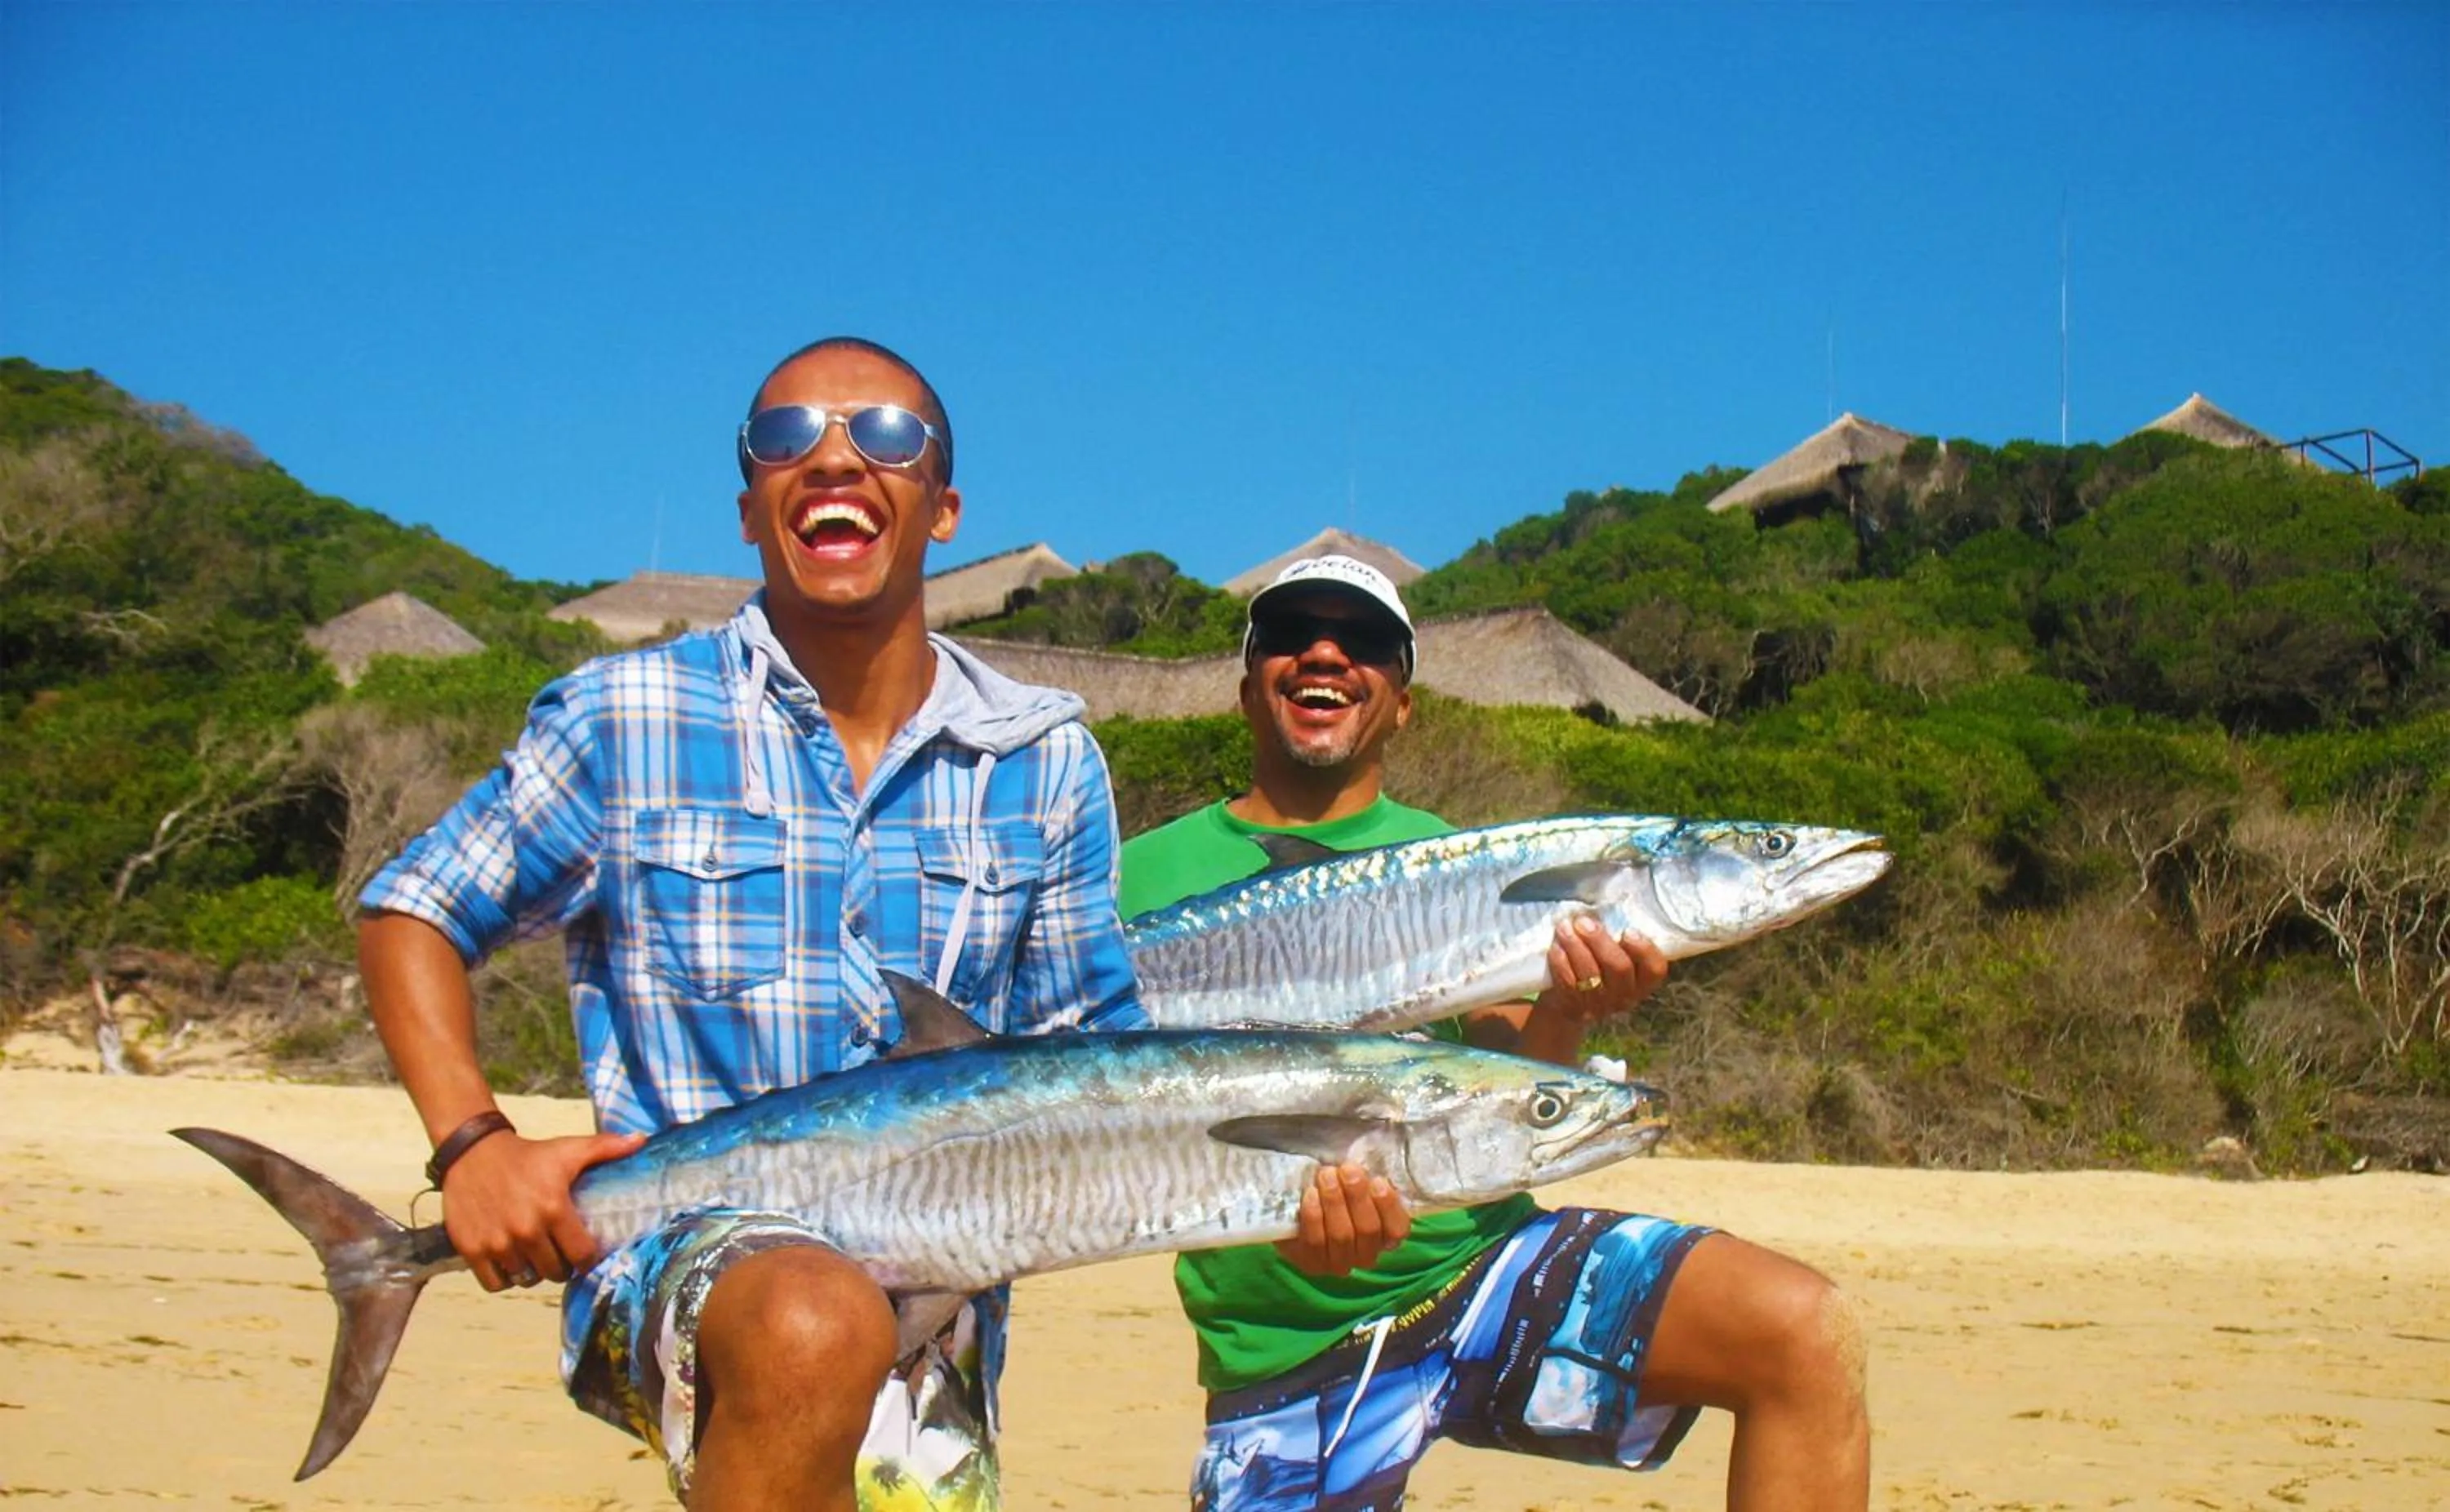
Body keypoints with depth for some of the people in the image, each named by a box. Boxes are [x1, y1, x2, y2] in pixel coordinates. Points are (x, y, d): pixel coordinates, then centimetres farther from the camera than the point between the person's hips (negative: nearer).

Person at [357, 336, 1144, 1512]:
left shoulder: (1045, 762, 4)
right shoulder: (626, 719, -2)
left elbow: (1096, 1062, 9)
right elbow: (411, 914, 7)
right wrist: (472, 1144, -10)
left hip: (934, 1341, 4)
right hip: (680, 1256, -4)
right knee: (816, 1326, -35)